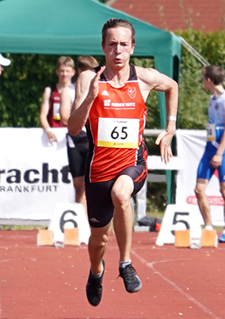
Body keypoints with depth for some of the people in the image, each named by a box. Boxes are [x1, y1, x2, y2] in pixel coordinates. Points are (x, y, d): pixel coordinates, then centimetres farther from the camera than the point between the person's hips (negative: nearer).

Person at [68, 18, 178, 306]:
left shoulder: (145, 79, -3)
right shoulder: (89, 79, -8)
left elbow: (172, 86, 22)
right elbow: (73, 129, -15)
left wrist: (170, 129, 19)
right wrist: (91, 96, -29)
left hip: (133, 162, -1)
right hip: (99, 166, 1)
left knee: (120, 193, -37)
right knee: (98, 237, 13)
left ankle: (125, 263, -19)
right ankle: (96, 272, 51)